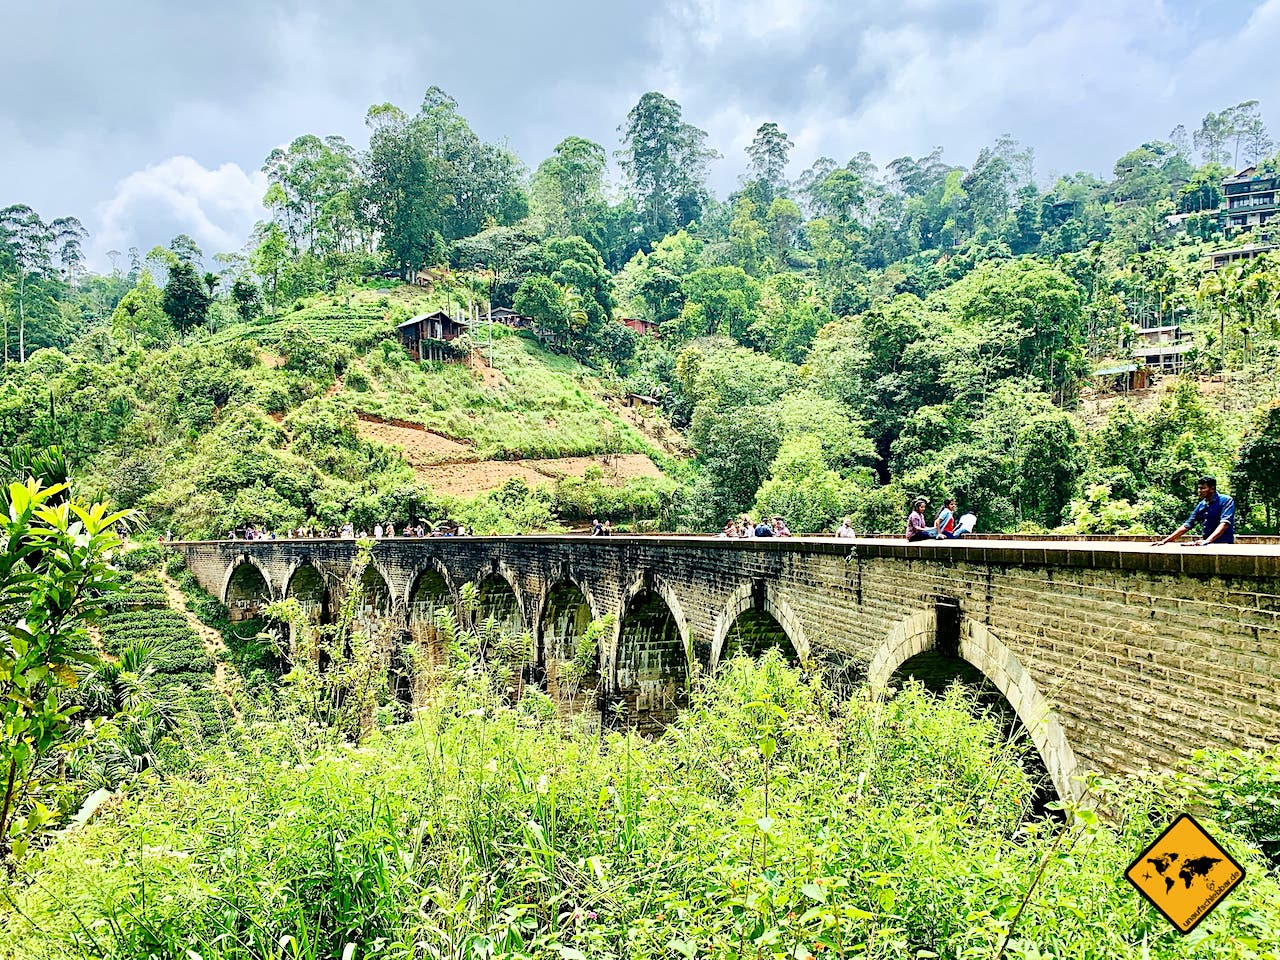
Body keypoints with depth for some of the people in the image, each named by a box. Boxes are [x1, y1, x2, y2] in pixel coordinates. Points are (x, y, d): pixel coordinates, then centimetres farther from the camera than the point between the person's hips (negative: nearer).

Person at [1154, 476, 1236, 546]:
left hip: (1223, 545, -5)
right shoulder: (1201, 505, 14)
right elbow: (1187, 526, 15)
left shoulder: (1226, 501, -3)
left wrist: (1207, 541, -29)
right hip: (1207, 546, 5)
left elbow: (1224, 524, -16)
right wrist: (1164, 541, 8)